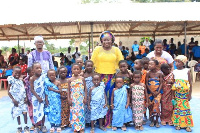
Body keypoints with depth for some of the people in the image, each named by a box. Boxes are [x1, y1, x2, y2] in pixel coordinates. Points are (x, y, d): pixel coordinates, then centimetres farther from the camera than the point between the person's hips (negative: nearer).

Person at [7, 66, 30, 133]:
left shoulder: (21, 80, 7)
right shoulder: (11, 80, -6)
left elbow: (24, 90, 10)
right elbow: (9, 92, -5)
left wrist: (26, 98, -3)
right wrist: (13, 99, -12)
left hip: (23, 100, 3)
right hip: (16, 101, -3)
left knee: (25, 113, 0)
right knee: (17, 114, 6)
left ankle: (26, 126, 13)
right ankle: (19, 127, 21)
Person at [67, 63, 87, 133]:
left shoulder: (82, 79, 1)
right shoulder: (70, 80, 2)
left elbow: (85, 89, 4)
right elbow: (68, 90, 4)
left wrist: (85, 98, -1)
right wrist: (69, 99, -2)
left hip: (81, 99, -1)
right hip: (73, 100, 1)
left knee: (81, 112, 1)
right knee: (73, 113, 4)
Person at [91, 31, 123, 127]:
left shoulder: (116, 50, 9)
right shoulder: (97, 49, 8)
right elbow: (92, 62, 5)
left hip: (112, 77, 0)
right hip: (99, 77, 0)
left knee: (109, 99, -1)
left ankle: (108, 121, 12)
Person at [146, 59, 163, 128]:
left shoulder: (159, 73, -3)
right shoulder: (148, 73, -3)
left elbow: (161, 83, -3)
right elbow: (147, 83, -4)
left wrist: (158, 92, -13)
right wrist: (152, 92, -10)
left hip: (158, 91, -1)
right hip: (150, 92, 1)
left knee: (156, 104, -9)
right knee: (150, 105, 1)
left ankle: (157, 121, 3)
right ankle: (152, 121, 14)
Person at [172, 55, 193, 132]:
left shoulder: (187, 71, -2)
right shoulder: (174, 72, 4)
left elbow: (190, 83, -1)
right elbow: (173, 84, 7)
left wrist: (190, 94, -5)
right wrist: (173, 95, 5)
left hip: (185, 93, -2)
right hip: (177, 93, 2)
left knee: (186, 108, 2)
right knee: (177, 108, 5)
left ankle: (187, 124, 11)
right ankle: (178, 124, 15)